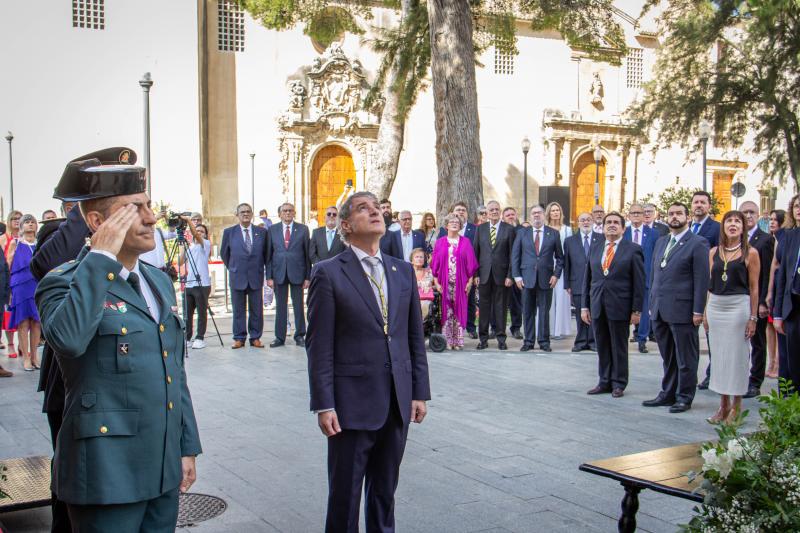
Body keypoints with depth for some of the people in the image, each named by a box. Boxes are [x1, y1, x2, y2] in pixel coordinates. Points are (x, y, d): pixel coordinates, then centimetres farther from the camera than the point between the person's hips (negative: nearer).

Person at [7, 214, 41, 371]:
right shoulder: (15, 243, 8)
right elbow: (8, 266, 6)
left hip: (38, 286, 2)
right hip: (20, 286, -2)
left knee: (36, 322, 2)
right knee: (23, 322, -3)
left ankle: (34, 356, 11)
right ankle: (26, 358, 1)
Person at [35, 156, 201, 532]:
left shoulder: (159, 281, 11)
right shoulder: (66, 283, -9)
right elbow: (68, 338, -33)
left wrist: (188, 446, 14)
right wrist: (101, 257, -24)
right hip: (108, 473, -7)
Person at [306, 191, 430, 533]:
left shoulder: (403, 271, 9)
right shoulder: (328, 274, -6)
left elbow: (415, 337, 10)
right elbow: (319, 346, -9)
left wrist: (420, 392, 6)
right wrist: (323, 405, -12)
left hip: (398, 402, 5)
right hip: (353, 402, -4)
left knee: (385, 489, 17)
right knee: (344, 493, 9)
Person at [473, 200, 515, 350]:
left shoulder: (509, 229, 1)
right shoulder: (480, 229, 8)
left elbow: (512, 254, -1)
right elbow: (476, 252, 6)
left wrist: (510, 275, -7)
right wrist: (475, 274, -1)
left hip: (501, 274, -2)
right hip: (484, 274, 2)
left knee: (500, 306, 5)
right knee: (484, 306, 5)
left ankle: (501, 338, 14)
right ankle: (483, 338, 13)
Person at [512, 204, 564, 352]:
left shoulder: (553, 234, 6)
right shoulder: (522, 233, 6)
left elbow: (560, 257, 8)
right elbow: (515, 256, 5)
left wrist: (556, 274, -3)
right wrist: (517, 276, -3)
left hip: (546, 279, -1)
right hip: (527, 278, 1)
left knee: (544, 311, 4)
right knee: (528, 312, 5)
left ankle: (544, 341, 12)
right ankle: (528, 341, 12)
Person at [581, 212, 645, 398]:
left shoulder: (633, 250, -2)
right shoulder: (595, 248, 10)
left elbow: (639, 283, -4)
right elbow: (587, 279, 11)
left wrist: (636, 310, -8)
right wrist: (585, 306, 6)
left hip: (619, 306, -4)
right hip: (597, 306, 4)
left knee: (619, 347, 6)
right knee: (602, 347, 9)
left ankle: (618, 384, 16)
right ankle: (605, 382, 19)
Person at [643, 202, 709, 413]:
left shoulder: (697, 244, -6)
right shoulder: (661, 242, 15)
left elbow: (701, 280, -10)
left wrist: (698, 311, -14)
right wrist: (652, 305, 14)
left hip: (682, 311, -6)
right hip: (659, 311, 7)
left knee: (685, 359, 3)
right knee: (667, 357, 15)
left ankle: (684, 397, 12)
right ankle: (667, 394, 24)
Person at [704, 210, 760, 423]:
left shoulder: (750, 253, -2)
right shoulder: (714, 252, 9)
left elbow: (754, 287, -3)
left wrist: (753, 318, -7)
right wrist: (706, 312, 9)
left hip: (738, 306, -4)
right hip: (715, 307, 4)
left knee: (737, 356, 0)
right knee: (718, 355, 8)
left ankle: (736, 407, 11)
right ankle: (723, 405, 18)